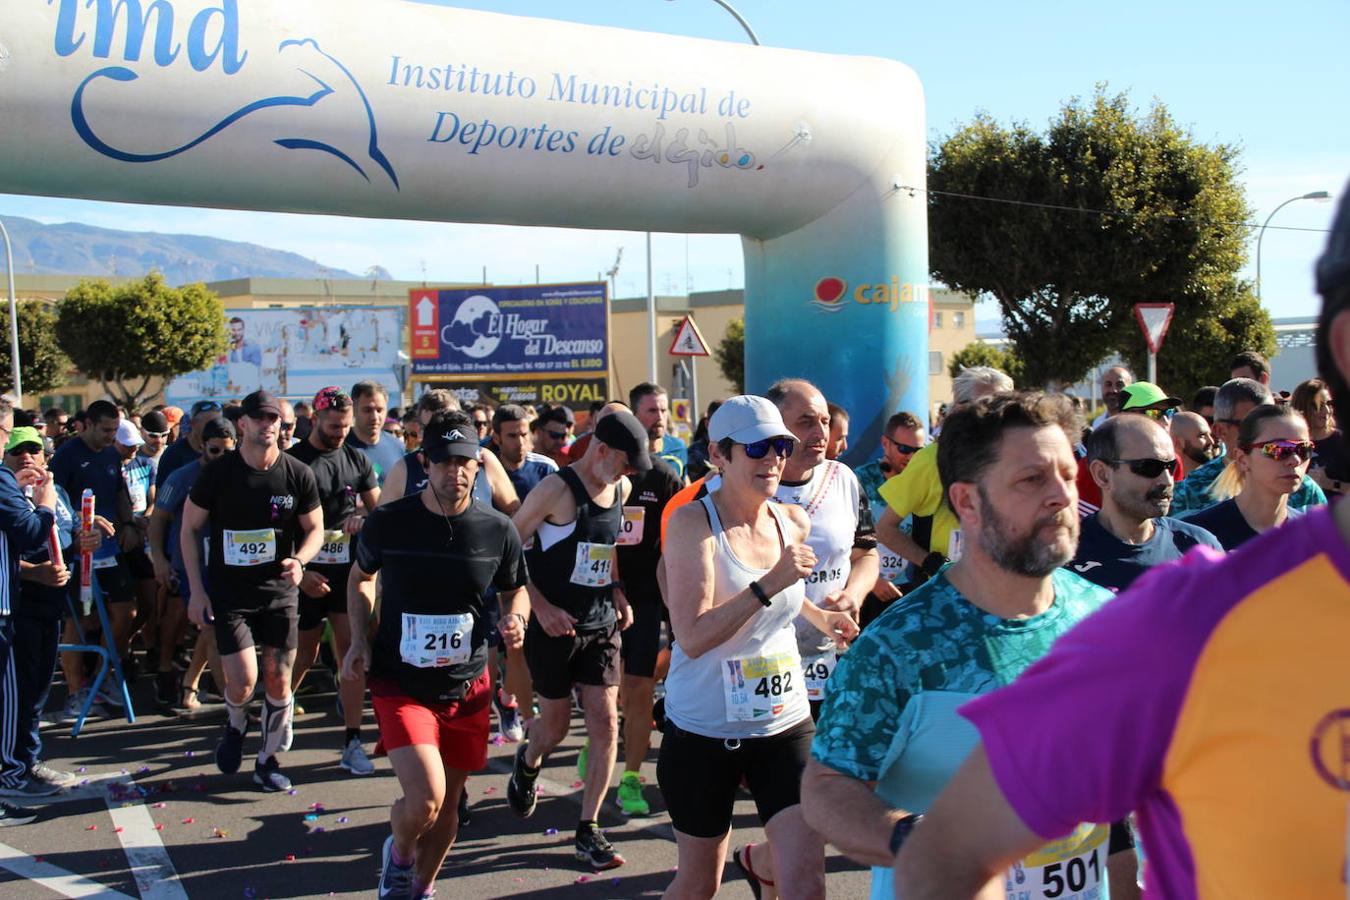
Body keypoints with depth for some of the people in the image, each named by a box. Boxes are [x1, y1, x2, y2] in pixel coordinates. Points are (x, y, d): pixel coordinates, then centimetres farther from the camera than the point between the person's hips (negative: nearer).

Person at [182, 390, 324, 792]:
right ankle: (235, 726, 25)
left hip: (279, 592, 2)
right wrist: (196, 590, -3)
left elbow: (315, 529, 6)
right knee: (242, 683, -10)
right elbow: (190, 529, 2)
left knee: (278, 682, 4)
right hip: (228, 594, -2)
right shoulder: (217, 473, -7)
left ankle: (268, 761, 22)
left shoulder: (298, 475, -4)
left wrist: (299, 561, -15)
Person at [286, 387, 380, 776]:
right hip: (308, 573, -3)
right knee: (305, 654, 7)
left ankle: (352, 743, 1)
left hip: (349, 569, 3)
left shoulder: (357, 460, 8)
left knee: (352, 649, -4)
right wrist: (300, 572, -13)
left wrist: (363, 520, -9)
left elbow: (380, 508, 15)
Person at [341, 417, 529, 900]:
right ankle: (398, 854, 17)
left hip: (467, 687, 3)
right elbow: (360, 577, 11)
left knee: (448, 803, 12)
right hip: (401, 684, -3)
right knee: (424, 797, -19)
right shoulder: (388, 521, -9)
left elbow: (515, 588, 11)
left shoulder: (497, 529, -5)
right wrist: (359, 639, -1)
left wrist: (515, 618, -11)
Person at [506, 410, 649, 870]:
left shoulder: (620, 488, 4)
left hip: (601, 625, 5)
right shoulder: (556, 489, -16)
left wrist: (616, 588, 5)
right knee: (556, 725, 8)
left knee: (605, 723, -2)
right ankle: (528, 762, 45)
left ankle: (588, 830, 9)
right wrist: (541, 607, -19)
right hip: (555, 626, -5)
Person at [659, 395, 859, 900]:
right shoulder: (693, 522, -14)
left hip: (785, 723, 4)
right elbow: (692, 638, -24)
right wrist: (769, 584, -29)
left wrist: (820, 617, 10)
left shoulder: (794, 522, 1)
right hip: (704, 730, -3)